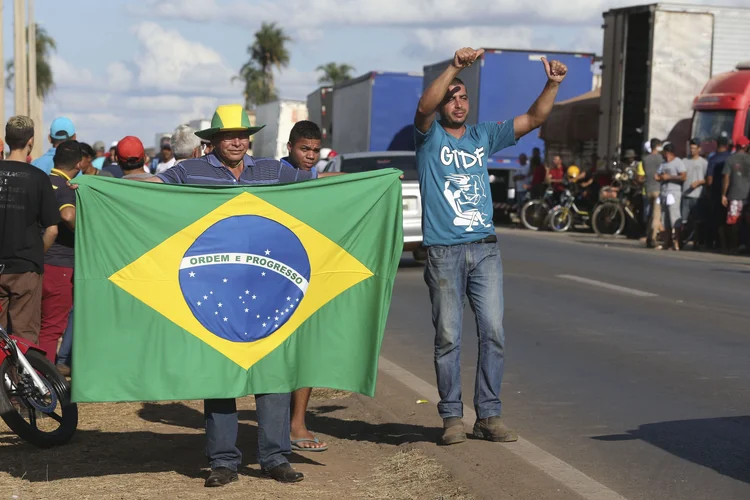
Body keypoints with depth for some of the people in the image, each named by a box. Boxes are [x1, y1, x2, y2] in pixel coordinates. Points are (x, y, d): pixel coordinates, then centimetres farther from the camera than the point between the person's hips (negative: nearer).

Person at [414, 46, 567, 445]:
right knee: (448, 337, 0)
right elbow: (423, 107, -18)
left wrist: (552, 85, -6)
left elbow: (533, 119, 10)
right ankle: (452, 416, 9)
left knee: (493, 332, -1)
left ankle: (489, 415, 6)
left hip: (485, 249, 4)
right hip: (444, 251, -3)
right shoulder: (429, 137, 3)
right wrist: (454, 67, -29)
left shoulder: (483, 136, 15)